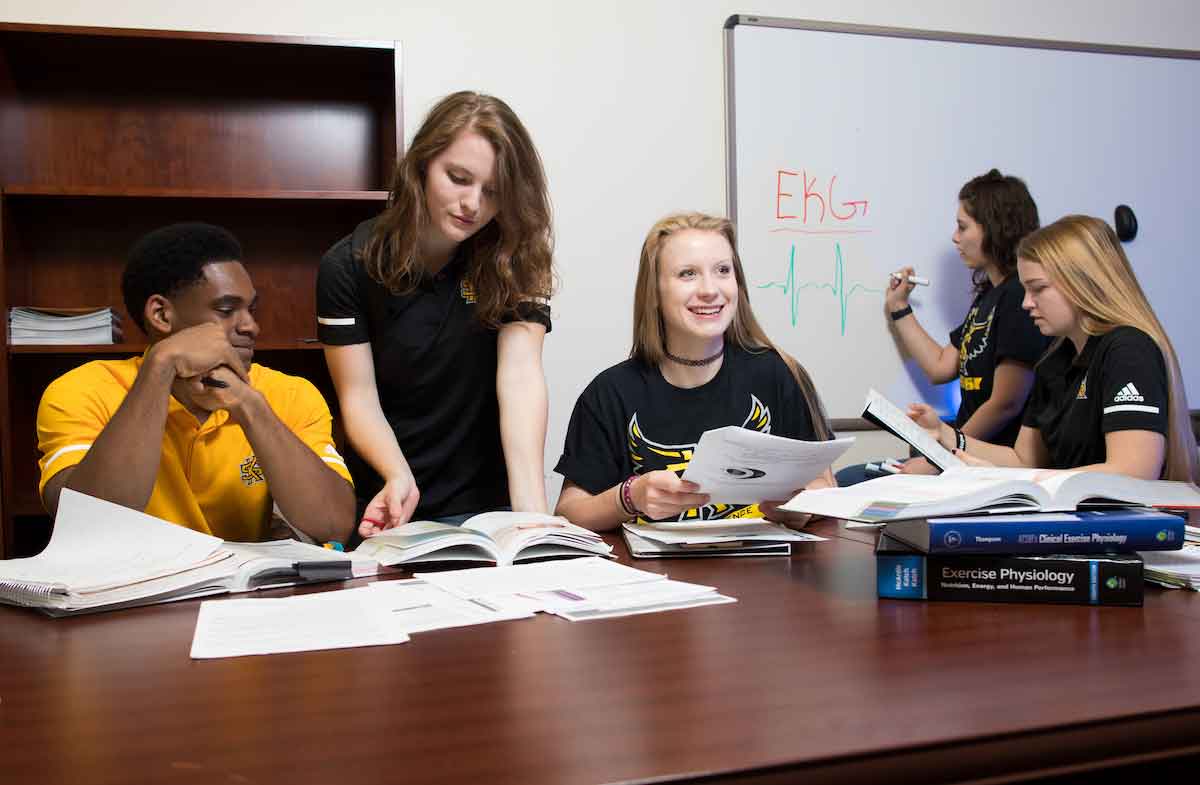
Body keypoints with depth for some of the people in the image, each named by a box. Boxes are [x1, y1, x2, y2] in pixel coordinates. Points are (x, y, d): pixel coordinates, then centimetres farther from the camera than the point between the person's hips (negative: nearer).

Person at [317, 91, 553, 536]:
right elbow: (359, 398, -6)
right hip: (386, 505, 1)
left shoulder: (516, 261, -6)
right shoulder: (348, 266, -6)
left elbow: (520, 376, -18)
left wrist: (531, 511, -31)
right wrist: (399, 477, -27)